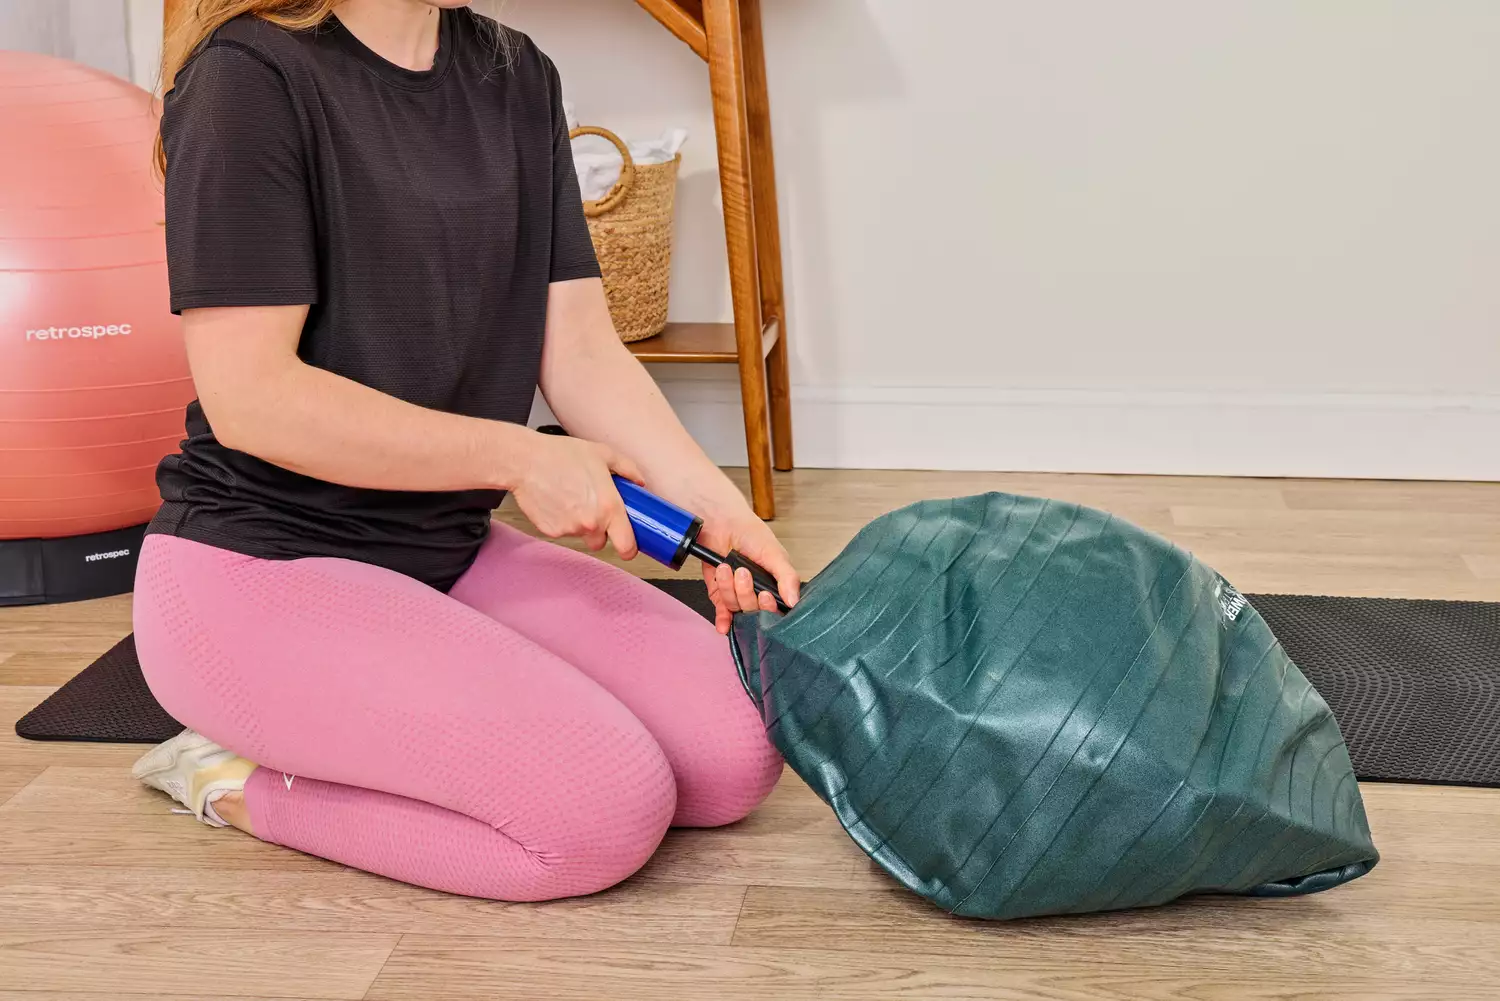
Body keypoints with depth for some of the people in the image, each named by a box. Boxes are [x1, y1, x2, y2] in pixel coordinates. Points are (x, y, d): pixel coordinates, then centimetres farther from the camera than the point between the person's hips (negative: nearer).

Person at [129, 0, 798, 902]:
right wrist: (520, 458, -18)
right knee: (608, 808, -21)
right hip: (262, 566, -7)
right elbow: (249, 397, -20)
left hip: (454, 553, 8)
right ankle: (248, 783, -2)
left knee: (738, 754, -5)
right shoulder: (251, 76, -13)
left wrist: (716, 505, -12)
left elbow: (581, 349, 4)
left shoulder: (518, 80, 9)